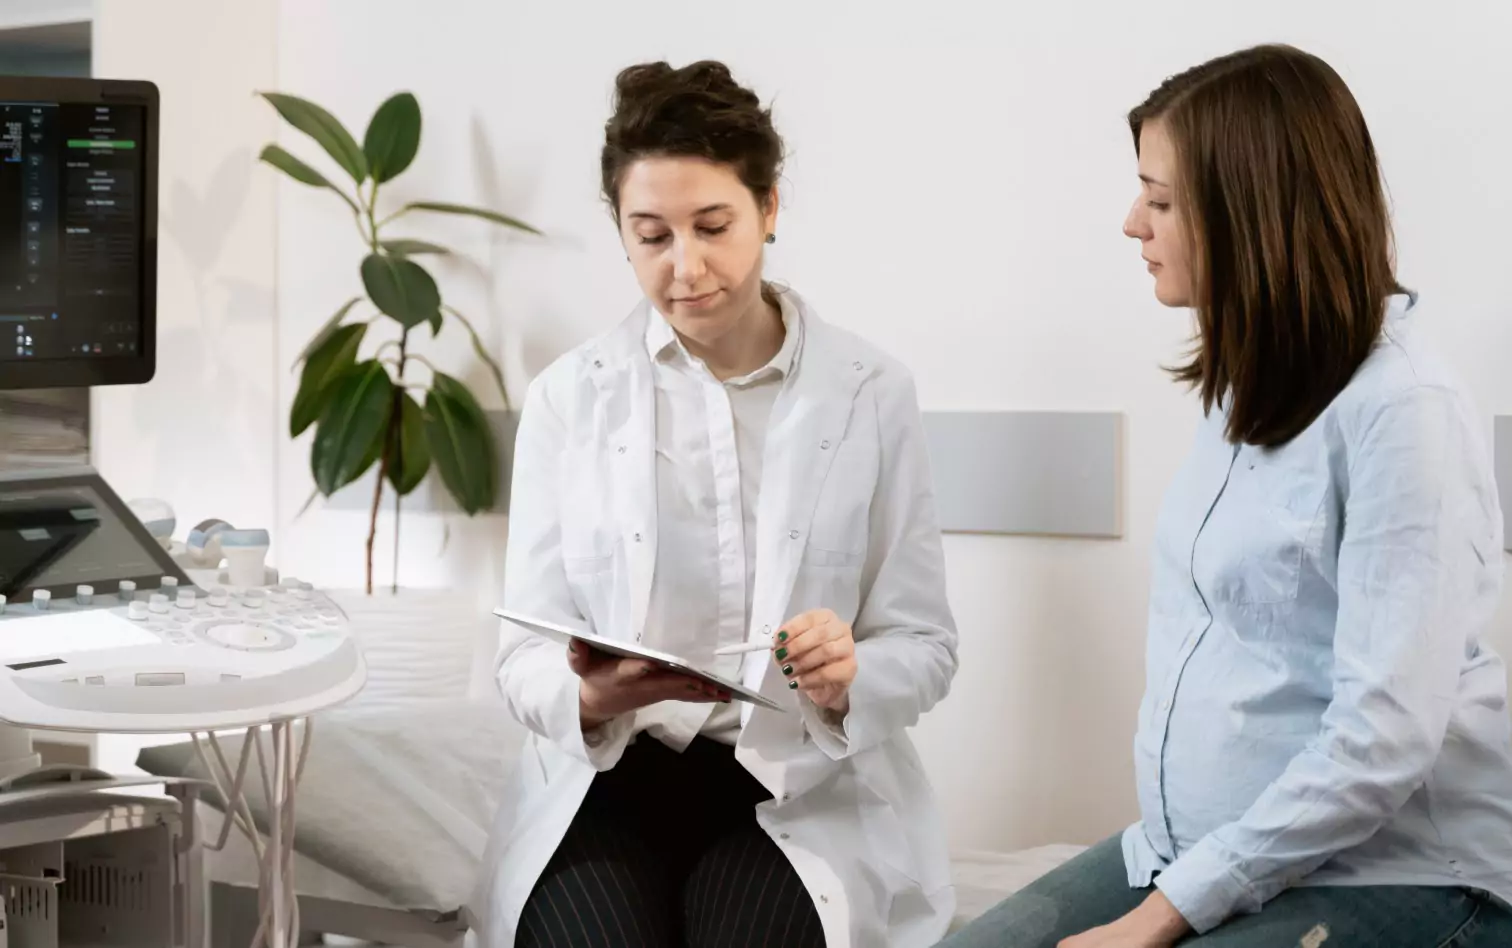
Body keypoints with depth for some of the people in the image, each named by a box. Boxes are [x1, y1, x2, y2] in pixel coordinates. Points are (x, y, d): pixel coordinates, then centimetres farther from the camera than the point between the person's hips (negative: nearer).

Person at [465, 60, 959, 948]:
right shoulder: (568, 398, 2)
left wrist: (847, 678, -20)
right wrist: (591, 695, -23)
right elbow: (526, 654, 0)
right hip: (608, 777, 1)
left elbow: (923, 646, 3)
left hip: (806, 786, 0)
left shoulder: (873, 392, 1)